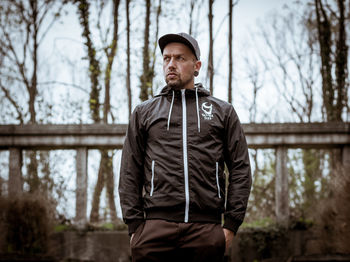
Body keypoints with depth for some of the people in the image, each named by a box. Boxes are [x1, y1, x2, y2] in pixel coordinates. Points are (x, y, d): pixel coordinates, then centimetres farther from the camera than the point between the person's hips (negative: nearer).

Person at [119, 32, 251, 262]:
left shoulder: (223, 111, 15)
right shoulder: (144, 112, 17)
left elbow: (240, 169, 10)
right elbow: (130, 173, 12)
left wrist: (232, 224, 0)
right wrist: (135, 225, 1)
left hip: (207, 231, 0)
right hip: (156, 227, 0)